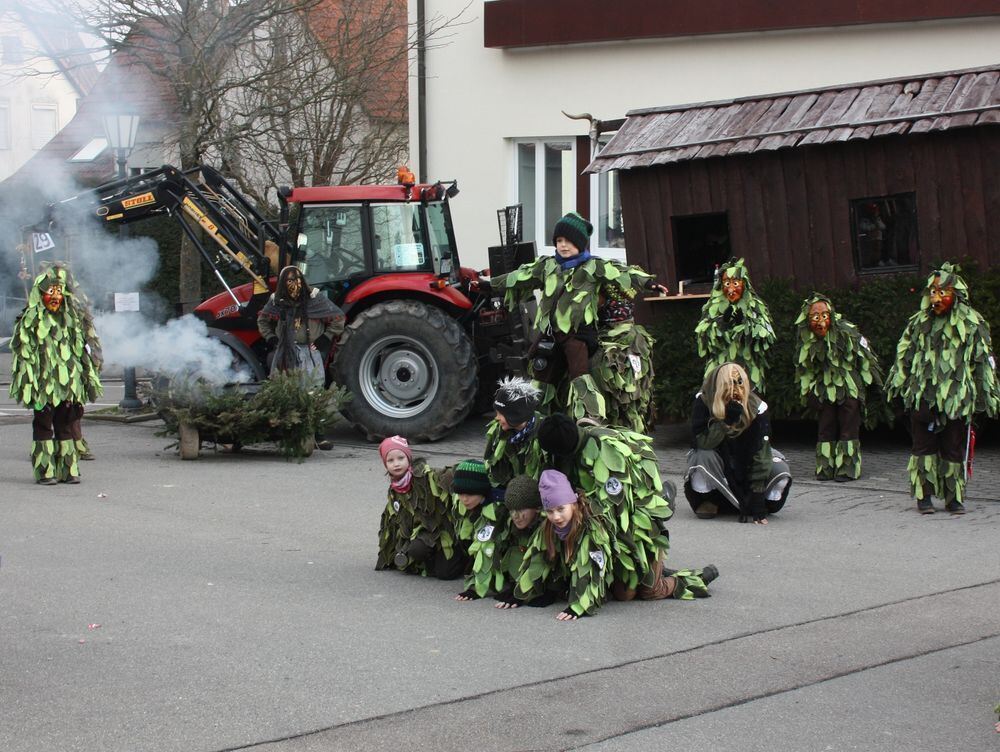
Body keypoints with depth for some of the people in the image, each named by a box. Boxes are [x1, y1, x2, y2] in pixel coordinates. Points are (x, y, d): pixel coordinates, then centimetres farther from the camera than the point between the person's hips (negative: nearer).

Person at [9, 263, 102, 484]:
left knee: (65, 424, 7)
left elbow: (80, 350, 18)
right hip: (43, 383, -5)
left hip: (67, 383, 5)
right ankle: (45, 472, 3)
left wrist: (88, 378, 14)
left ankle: (68, 469, 11)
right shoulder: (30, 321, -4)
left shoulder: (71, 318, 13)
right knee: (43, 424, -1)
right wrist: (30, 383, -15)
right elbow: (23, 353, -7)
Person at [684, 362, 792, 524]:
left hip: (747, 469, 1)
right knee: (703, 457, -34)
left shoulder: (757, 408, -22)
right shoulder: (703, 402, -21)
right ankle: (707, 501, -7)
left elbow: (760, 454, -25)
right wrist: (727, 421, -40)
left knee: (780, 470, -24)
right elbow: (699, 442, -29)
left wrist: (756, 500, -31)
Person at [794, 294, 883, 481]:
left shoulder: (846, 332, -13)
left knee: (849, 428, -5)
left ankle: (848, 469, -2)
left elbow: (865, 356, -4)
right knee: (826, 429, 3)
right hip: (825, 389, 4)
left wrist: (871, 383, 0)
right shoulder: (807, 341, 0)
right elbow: (804, 369, 12)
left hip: (850, 387, -4)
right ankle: (826, 469, 8)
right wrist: (808, 392, 11)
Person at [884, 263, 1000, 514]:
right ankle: (924, 496, 9)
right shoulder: (919, 322, 8)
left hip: (958, 398, -2)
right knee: (924, 446, 2)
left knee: (955, 448, 3)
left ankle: (954, 496, 13)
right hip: (922, 397, 2)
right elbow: (904, 356, 14)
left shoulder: (973, 324, 1)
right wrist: (897, 385, 12)